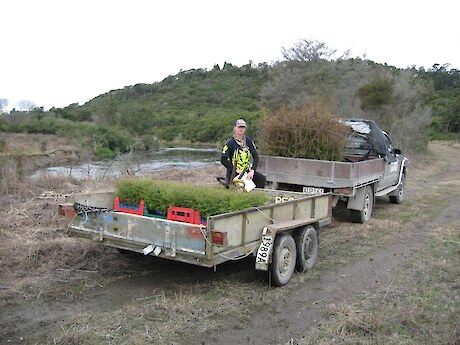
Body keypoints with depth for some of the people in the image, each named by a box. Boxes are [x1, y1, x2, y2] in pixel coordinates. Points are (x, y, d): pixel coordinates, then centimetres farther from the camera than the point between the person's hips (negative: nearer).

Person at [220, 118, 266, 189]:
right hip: (234, 173, -4)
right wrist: (236, 170, -17)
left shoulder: (249, 141, 2)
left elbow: (256, 156, -1)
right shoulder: (230, 143, -11)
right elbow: (223, 160, -15)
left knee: (262, 179, -16)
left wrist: (252, 170, -14)